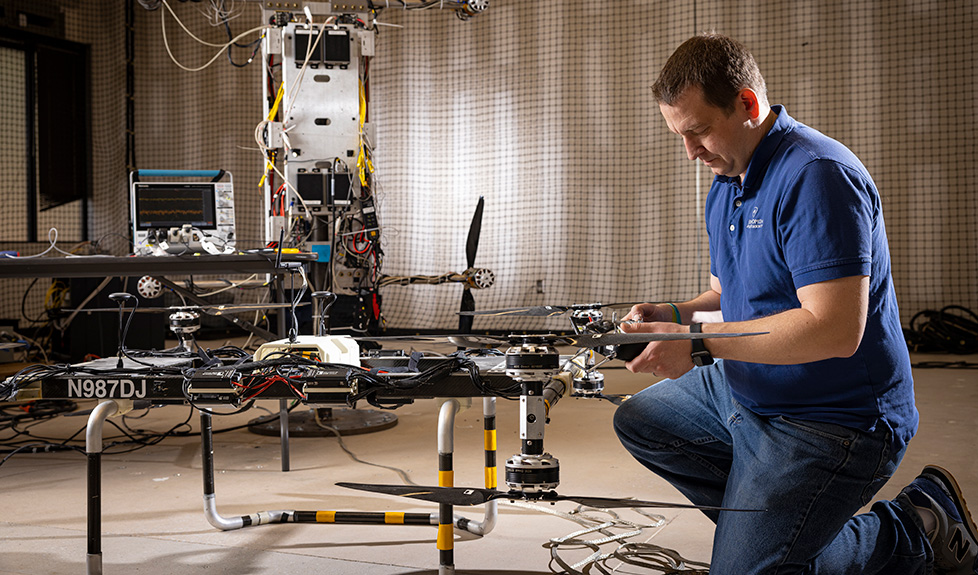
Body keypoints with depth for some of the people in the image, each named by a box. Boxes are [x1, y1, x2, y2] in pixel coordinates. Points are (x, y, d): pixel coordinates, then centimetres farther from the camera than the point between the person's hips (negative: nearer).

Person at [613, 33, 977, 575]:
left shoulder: (817, 176, -24)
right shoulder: (724, 187, 9)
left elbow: (836, 330, -31)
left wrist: (700, 344, -29)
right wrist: (673, 315, -2)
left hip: (830, 420, -10)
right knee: (637, 422, 20)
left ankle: (916, 531, 5)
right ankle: (768, 518, 8)